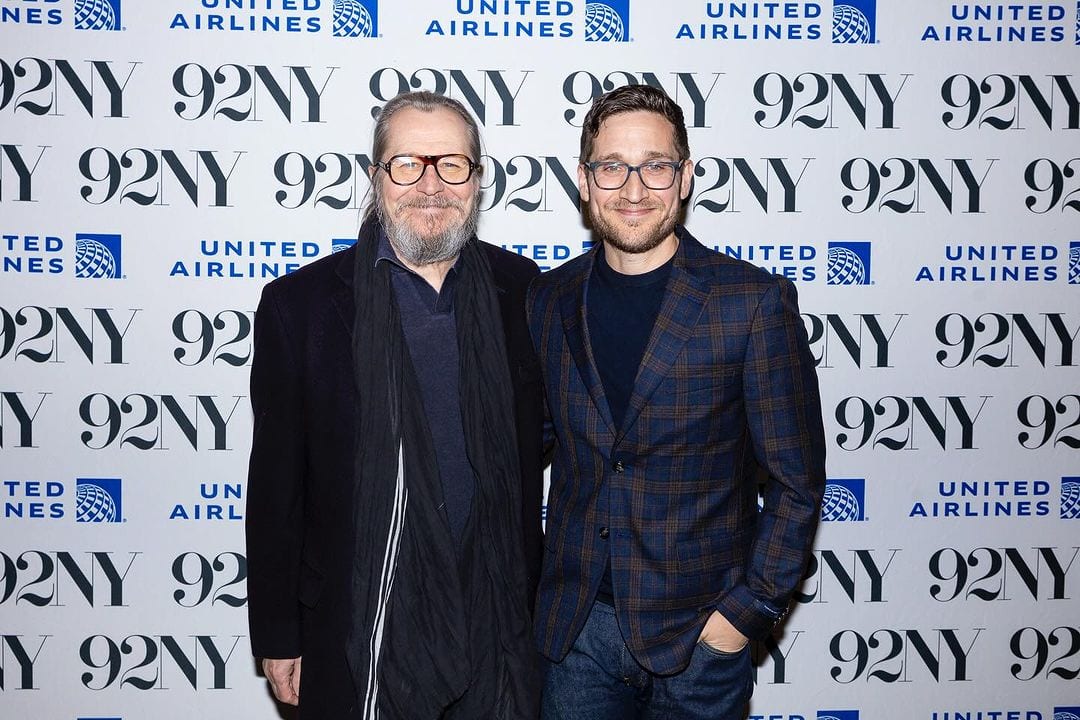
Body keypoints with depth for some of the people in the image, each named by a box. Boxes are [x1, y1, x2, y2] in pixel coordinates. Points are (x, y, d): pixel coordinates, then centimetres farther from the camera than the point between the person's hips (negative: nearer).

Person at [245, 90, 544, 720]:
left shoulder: (522, 290, -1)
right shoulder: (300, 303, -7)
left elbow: (536, 439, 9)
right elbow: (276, 487, -3)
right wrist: (278, 638, -1)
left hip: (500, 629, 2)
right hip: (361, 637, -2)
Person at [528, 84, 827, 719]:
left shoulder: (754, 302, -11)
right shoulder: (549, 299, 1)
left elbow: (797, 482, -7)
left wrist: (750, 609, -10)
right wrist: (534, 585, 5)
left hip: (700, 634, -3)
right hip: (575, 625, 3)